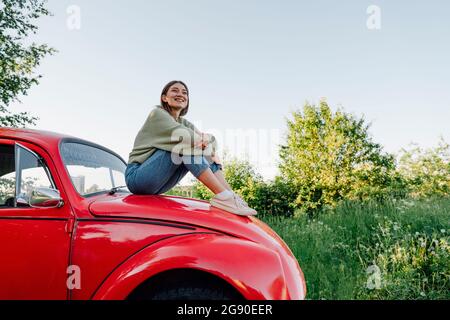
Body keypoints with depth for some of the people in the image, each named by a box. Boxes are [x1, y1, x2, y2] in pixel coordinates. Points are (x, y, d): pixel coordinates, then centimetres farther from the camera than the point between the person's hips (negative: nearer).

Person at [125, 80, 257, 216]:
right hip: (136, 177, -7)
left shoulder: (184, 123, 16)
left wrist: (206, 139, -21)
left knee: (197, 147, -7)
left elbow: (202, 137, -1)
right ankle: (223, 196, -35)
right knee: (187, 143, -24)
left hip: (157, 185, 7)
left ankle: (231, 195, -22)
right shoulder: (157, 113, -7)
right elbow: (183, 136, -21)